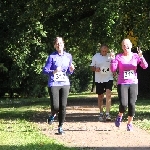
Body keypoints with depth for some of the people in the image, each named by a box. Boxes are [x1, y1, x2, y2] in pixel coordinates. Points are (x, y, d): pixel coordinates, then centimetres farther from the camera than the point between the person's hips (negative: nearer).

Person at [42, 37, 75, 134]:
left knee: (63, 106, -1)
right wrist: (54, 71, -21)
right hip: (54, 84, -3)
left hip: (65, 83, 3)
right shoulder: (52, 57, -2)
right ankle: (53, 115, 25)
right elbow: (45, 70, -4)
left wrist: (71, 70, -4)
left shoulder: (68, 56, 10)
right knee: (55, 106, -11)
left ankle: (61, 126, 12)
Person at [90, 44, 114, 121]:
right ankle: (101, 113, 24)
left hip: (109, 78, -1)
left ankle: (107, 114, -18)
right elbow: (92, 67, 8)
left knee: (108, 94, -18)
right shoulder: (95, 56, 2)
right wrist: (95, 69, -14)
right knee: (100, 97, 10)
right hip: (99, 79, 1)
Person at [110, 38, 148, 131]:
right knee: (123, 104, -15)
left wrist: (141, 57, -24)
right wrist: (112, 59, -20)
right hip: (122, 84, -1)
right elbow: (113, 69, -8)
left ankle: (130, 123, 15)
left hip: (133, 83, 2)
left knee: (132, 104, -4)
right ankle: (120, 116, 18)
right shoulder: (118, 57, 0)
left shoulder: (136, 56, 2)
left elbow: (145, 66, -10)